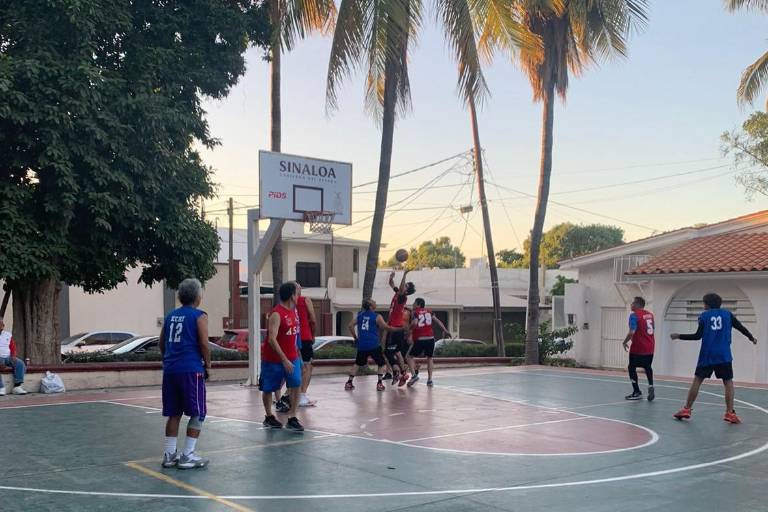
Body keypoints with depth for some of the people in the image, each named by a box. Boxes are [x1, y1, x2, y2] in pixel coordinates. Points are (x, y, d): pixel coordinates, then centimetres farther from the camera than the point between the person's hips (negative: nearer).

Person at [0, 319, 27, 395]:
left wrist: (13, 356, -5)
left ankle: (17, 386, -28)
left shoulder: (8, 335, 15)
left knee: (20, 363, -24)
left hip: (7, 357, 4)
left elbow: (13, 347, 16)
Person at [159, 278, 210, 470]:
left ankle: (169, 455, 15)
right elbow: (203, 343, -11)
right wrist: (207, 364, 1)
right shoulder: (199, 316, -4)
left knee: (173, 414, 13)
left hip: (170, 370, 6)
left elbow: (161, 344, 16)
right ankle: (187, 456, 1)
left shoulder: (170, 316, 14)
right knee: (197, 414, 3)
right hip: (191, 370, -6)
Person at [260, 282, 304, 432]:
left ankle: (292, 418, -4)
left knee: (296, 385, -9)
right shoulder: (276, 314, -20)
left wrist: (296, 354, 18)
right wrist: (284, 360, -29)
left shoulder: (293, 311, 6)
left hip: (291, 357, 6)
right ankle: (269, 417, 28)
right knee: (268, 389, 10)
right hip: (273, 359, -6)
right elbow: (272, 339, -27)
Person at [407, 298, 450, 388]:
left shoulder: (415, 312, 0)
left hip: (419, 339, -4)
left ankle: (414, 375, -7)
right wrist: (446, 331, 8)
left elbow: (414, 323, -17)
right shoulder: (429, 311, 14)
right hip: (430, 338, 4)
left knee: (410, 356, 11)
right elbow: (437, 321, 8)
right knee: (429, 358, 19)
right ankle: (429, 379, 11)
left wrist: (409, 330, -1)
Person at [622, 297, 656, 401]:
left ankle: (637, 392, 11)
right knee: (647, 367, 24)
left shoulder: (634, 315, -14)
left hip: (638, 348, -7)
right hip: (650, 347, 7)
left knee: (632, 368, 9)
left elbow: (632, 332, -23)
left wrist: (625, 342, -9)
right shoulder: (650, 314, 8)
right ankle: (651, 387, 6)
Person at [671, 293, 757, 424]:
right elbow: (741, 328, 9)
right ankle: (730, 413, -3)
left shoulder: (704, 316, 3)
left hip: (707, 355, -1)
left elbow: (698, 336, -4)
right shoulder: (727, 314, 9)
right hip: (724, 355, 1)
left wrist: (679, 336, 3)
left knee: (697, 380, 4)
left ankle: (686, 410, 4)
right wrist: (751, 338, 26)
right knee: (728, 382, 5)